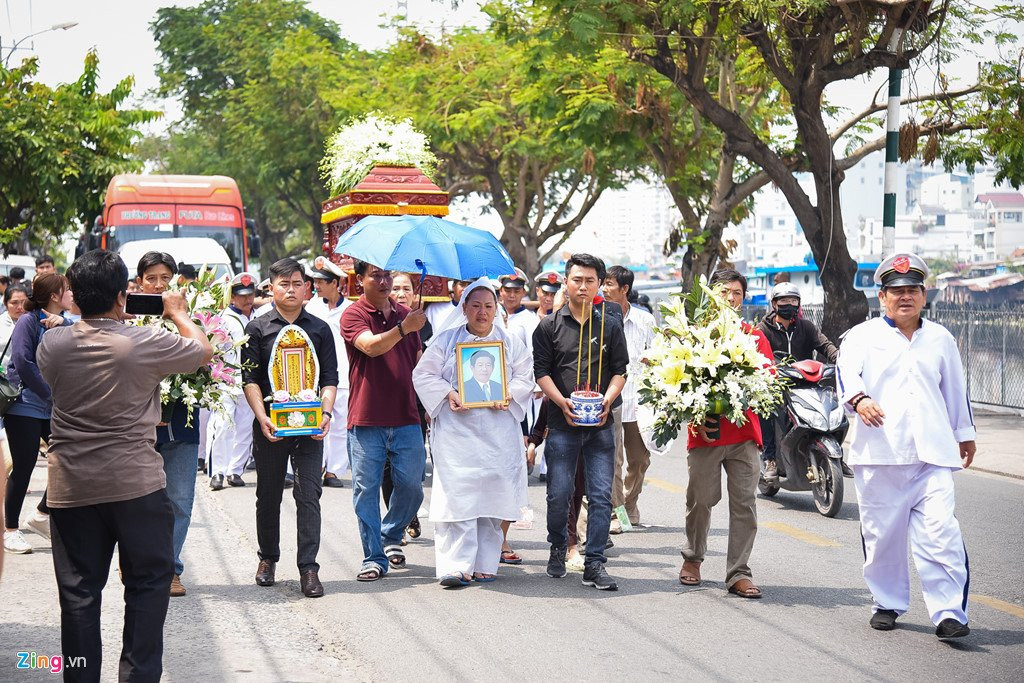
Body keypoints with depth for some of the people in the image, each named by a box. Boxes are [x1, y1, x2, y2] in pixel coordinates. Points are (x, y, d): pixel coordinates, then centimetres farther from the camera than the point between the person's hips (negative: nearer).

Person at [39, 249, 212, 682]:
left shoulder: (52, 345, -3)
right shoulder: (146, 343, -13)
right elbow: (205, 352, 3)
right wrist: (178, 314, 20)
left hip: (71, 489, 3)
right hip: (136, 484, -3)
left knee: (79, 591, 10)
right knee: (148, 582, 9)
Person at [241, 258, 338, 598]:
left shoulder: (320, 329, 10)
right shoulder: (257, 329, 6)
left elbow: (330, 378, 7)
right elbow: (250, 378, 0)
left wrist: (326, 413, -10)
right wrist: (262, 417, -13)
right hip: (269, 425, 0)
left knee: (309, 495, -6)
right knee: (268, 495, 10)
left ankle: (308, 567, -5)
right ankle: (268, 558, 26)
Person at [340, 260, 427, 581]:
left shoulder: (405, 314, 13)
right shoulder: (353, 315, -2)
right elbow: (371, 346, -21)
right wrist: (403, 328, -34)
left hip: (405, 418, 4)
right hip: (366, 420, -4)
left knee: (411, 485, 2)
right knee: (366, 489, -1)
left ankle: (392, 537, 27)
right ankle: (374, 557, 6)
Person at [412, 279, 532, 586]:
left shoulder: (510, 342, 12)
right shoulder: (446, 340, 8)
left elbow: (525, 376, 12)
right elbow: (423, 374, 6)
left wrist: (508, 395, -7)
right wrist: (449, 394, -10)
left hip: (498, 431, 2)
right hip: (456, 431, -2)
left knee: (493, 496, 1)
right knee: (457, 497, -11)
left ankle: (485, 564, 10)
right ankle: (456, 567, -13)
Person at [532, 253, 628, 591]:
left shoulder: (611, 326, 10)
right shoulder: (550, 326, 6)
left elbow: (619, 372, 9)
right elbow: (541, 371, 2)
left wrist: (608, 400, -10)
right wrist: (562, 402, -13)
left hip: (601, 424, 1)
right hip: (561, 423, -1)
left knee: (601, 495, -4)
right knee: (559, 494, 2)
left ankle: (594, 563, 0)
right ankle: (558, 548, 27)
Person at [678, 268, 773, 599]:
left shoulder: (754, 335, 10)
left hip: (744, 432, 1)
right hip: (705, 432, -1)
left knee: (744, 503, -2)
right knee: (701, 498, 7)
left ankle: (738, 573, 3)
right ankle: (692, 557, 29)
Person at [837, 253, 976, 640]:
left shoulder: (940, 339, 17)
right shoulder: (862, 336, 6)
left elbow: (955, 389, 26)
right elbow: (847, 372, -12)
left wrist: (965, 433, 30)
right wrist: (858, 398, -33)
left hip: (932, 454, 1)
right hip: (879, 453, -1)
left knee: (941, 533, -10)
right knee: (882, 534, 5)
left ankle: (948, 612, -10)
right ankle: (887, 603, 21)